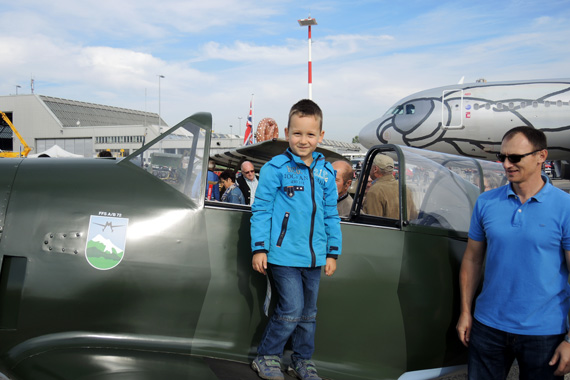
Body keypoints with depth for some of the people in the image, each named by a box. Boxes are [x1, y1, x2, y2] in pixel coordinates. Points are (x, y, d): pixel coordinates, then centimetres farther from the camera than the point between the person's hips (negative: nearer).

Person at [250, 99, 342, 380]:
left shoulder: (326, 172, 8)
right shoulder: (275, 168, -6)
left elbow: (331, 215, 14)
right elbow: (261, 209, -4)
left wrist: (333, 252, 13)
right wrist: (259, 248, -8)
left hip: (314, 257, 5)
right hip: (283, 254, -5)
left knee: (308, 312, 15)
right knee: (291, 309, -6)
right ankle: (266, 357, 16)